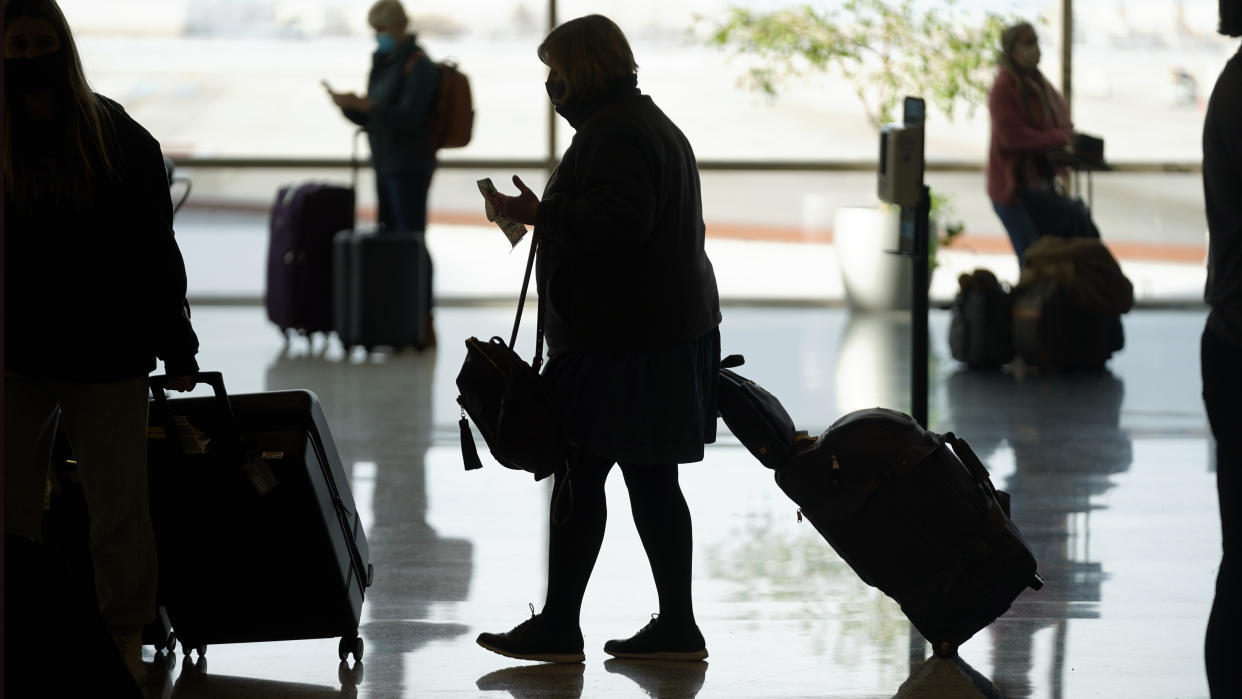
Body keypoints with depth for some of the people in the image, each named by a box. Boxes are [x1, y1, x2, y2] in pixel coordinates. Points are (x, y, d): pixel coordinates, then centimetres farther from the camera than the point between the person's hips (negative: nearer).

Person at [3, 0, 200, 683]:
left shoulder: (121, 139, 2)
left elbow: (157, 252, 5)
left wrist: (177, 349, 4)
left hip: (107, 358, -1)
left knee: (119, 514, 2)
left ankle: (124, 644, 15)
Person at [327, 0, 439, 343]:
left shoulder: (418, 67, -11)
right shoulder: (384, 64, 14)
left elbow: (407, 118, -21)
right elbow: (373, 120, 15)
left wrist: (364, 104, -29)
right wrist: (348, 106, -4)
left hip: (410, 166, -9)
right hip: (386, 165, 9)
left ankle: (424, 323, -5)